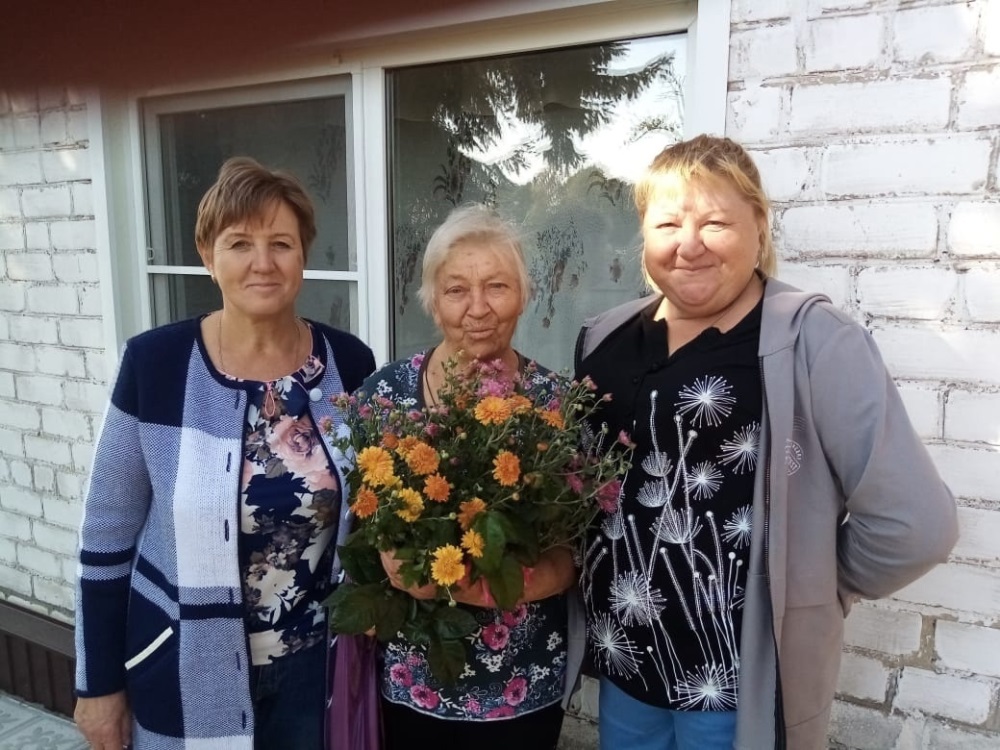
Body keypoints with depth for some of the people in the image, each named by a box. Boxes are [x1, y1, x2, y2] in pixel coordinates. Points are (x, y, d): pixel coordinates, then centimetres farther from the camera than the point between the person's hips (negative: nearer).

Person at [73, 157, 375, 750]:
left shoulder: (349, 363, -9)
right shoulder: (155, 363, -15)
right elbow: (108, 533, -6)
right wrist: (99, 681, -1)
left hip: (316, 664, 2)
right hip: (185, 671, -1)